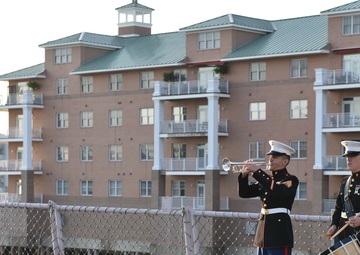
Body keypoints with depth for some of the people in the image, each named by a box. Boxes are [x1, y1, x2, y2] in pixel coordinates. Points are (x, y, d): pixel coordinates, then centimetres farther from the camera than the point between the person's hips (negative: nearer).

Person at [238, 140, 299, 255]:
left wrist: (257, 172, -23)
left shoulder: (290, 180, -6)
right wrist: (244, 174, -4)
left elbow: (277, 191, -26)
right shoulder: (266, 179, 15)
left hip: (279, 230, -7)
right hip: (263, 227, 7)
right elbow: (244, 193, 13)